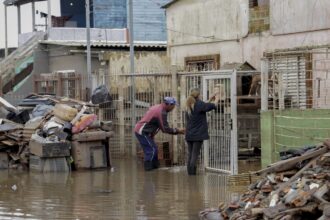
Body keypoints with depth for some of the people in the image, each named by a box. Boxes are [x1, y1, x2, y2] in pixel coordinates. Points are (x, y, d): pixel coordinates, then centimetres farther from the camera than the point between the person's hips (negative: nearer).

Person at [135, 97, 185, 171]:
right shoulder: (161, 112, -17)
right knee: (152, 150, -8)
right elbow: (165, 129, -16)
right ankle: (148, 168, -7)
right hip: (142, 132, -10)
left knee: (154, 149, 13)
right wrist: (178, 131, -8)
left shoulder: (156, 107, 14)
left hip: (139, 130, 10)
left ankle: (155, 166, 17)